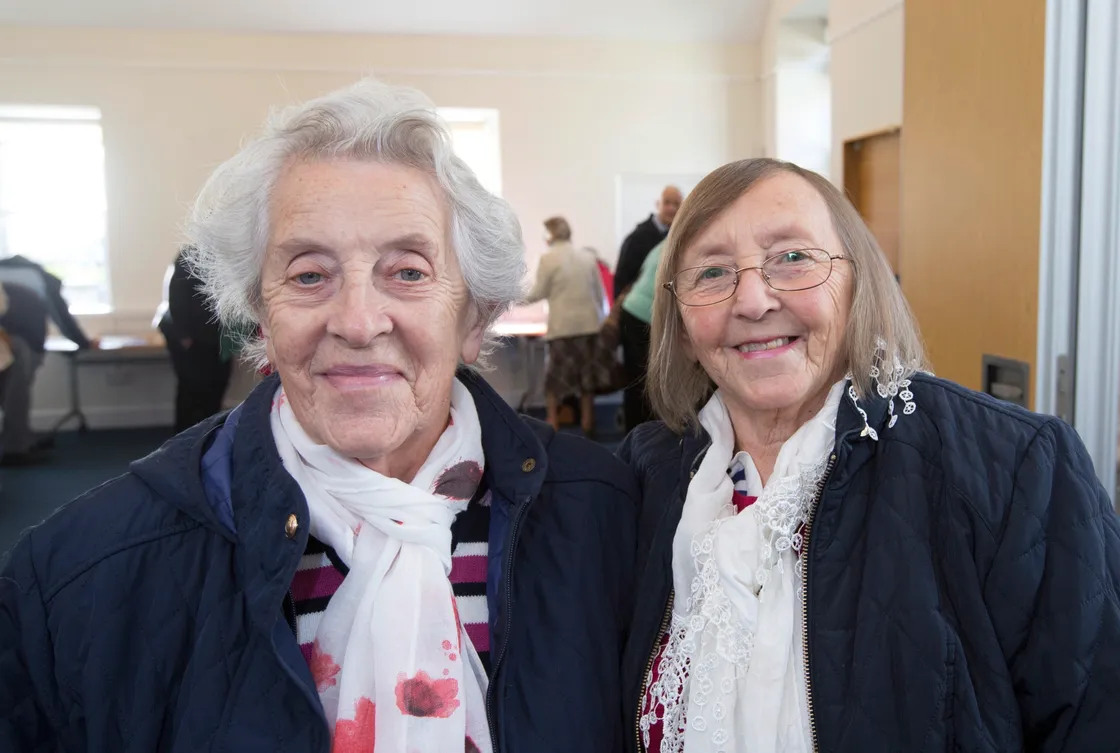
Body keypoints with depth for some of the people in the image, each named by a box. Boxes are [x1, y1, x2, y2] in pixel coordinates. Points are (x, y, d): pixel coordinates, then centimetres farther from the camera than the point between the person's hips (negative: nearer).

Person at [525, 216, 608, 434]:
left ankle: (553, 424, 5)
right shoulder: (588, 256, 7)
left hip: (562, 326, -4)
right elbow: (600, 292, 9)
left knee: (556, 376, 6)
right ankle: (587, 422, 16)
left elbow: (538, 293, -3)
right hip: (589, 323, 4)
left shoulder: (548, 258, -7)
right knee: (586, 374, 12)